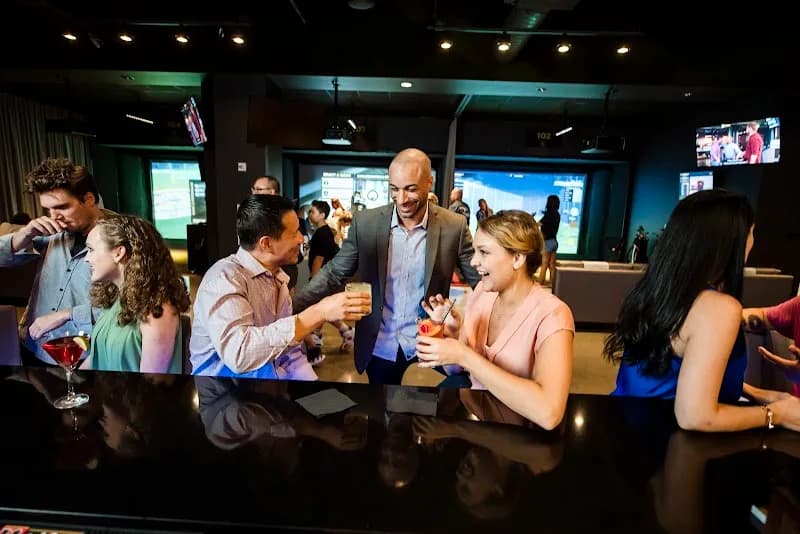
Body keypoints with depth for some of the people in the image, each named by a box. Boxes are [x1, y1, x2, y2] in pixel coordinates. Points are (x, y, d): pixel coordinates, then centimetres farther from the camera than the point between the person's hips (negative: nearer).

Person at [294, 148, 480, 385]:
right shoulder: (366, 222, -8)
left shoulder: (454, 226, -10)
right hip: (379, 347, 1)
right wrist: (292, 306, -14)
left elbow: (482, 281, -3)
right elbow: (335, 272, -4)